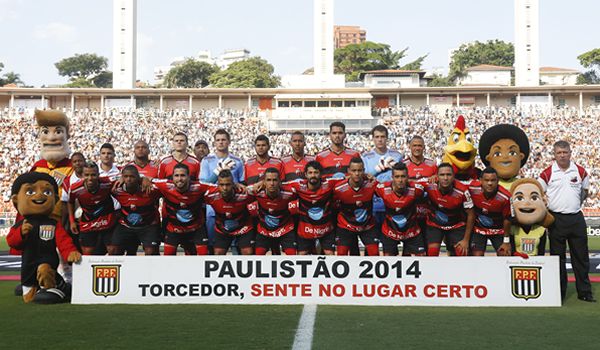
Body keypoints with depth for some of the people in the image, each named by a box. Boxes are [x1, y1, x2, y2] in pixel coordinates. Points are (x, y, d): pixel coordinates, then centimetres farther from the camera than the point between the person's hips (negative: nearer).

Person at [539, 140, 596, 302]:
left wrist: (575, 204, 14)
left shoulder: (580, 171, 4)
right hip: (556, 220, -2)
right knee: (557, 258, 5)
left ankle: (585, 292, 15)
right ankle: (559, 293, 13)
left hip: (576, 219, 2)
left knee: (581, 257, 6)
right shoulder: (547, 173, -3)